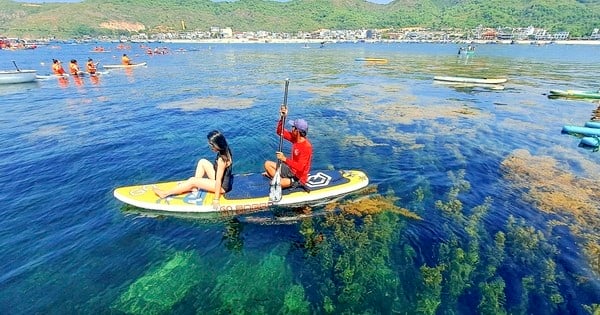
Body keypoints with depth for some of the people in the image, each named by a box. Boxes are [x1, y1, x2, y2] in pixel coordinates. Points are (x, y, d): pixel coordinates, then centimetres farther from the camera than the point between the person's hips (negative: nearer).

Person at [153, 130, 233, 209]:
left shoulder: (221, 159, -30)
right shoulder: (224, 150, -4)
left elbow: (219, 181, -26)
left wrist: (216, 199, -20)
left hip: (223, 186, -8)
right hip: (222, 178, 9)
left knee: (192, 181, -8)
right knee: (202, 162, 4)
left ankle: (165, 194, 8)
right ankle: (194, 188, 8)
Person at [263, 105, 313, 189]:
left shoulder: (307, 147, -27)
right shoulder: (295, 138, -3)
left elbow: (300, 167, -33)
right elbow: (280, 131, 4)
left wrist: (285, 159, -39)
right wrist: (282, 117, -10)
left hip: (298, 177, -8)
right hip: (291, 169, 8)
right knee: (267, 164, 8)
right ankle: (281, 179, -1)